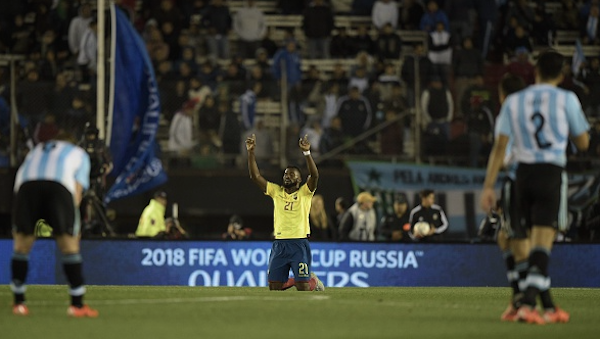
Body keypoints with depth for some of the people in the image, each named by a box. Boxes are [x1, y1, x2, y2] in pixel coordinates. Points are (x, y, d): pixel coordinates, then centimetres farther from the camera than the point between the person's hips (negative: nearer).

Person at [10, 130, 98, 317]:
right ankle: (77, 305, 3)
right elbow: (78, 189, 18)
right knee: (69, 244, 4)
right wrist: (70, 222, 13)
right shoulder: (79, 153, 34)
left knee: (21, 244, 13)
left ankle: (19, 302, 13)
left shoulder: (36, 150, 41)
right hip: (60, 186, -2)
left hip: (27, 183, 2)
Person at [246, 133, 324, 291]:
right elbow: (255, 176, 6)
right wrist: (250, 152, -4)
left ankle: (314, 280, 27)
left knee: (303, 287, -6)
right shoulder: (276, 192, 12)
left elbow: (314, 175, -16)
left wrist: (306, 153, -27)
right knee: (274, 286, 1)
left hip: (299, 244, -4)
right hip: (279, 244, 4)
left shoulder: (304, 193, 2)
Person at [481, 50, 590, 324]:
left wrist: (488, 186, 4)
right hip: (551, 173, -3)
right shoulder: (566, 99, 1)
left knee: (536, 243, 14)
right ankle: (527, 302, -24)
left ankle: (549, 307, 20)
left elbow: (500, 146, 4)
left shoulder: (513, 101, 9)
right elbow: (583, 143, 8)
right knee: (542, 243, -8)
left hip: (523, 174, 4)